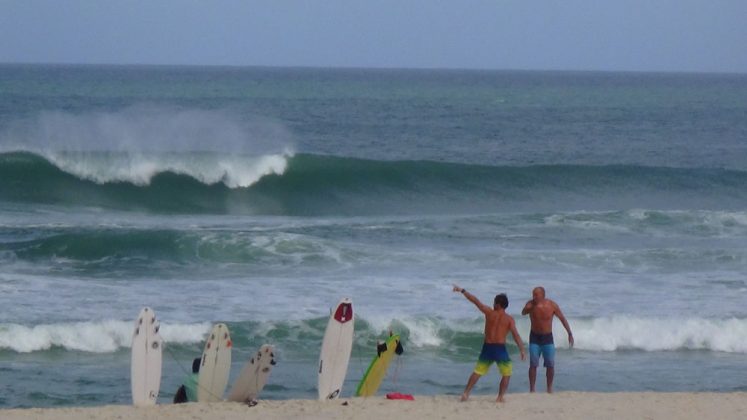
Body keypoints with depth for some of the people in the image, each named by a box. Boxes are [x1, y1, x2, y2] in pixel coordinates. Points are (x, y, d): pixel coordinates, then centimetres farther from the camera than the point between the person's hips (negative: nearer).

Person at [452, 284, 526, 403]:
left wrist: (462, 290, 15)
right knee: (506, 374, 11)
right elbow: (516, 335, -9)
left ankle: (466, 393, 11)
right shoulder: (509, 319, -2)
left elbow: (475, 300, 7)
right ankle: (500, 397, 2)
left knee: (477, 371, 14)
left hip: (487, 348, 2)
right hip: (500, 348, -2)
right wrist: (522, 350, -8)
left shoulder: (489, 312, 1)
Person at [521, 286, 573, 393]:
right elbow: (523, 312, -34)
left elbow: (563, 319, -2)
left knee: (550, 365, -2)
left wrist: (570, 334, -4)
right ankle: (532, 389, -1)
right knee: (533, 364, -6)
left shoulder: (552, 305, -11)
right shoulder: (531, 304, -13)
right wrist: (528, 308, -55)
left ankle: (549, 388, 13)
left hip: (547, 337, 0)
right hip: (534, 337, 0)